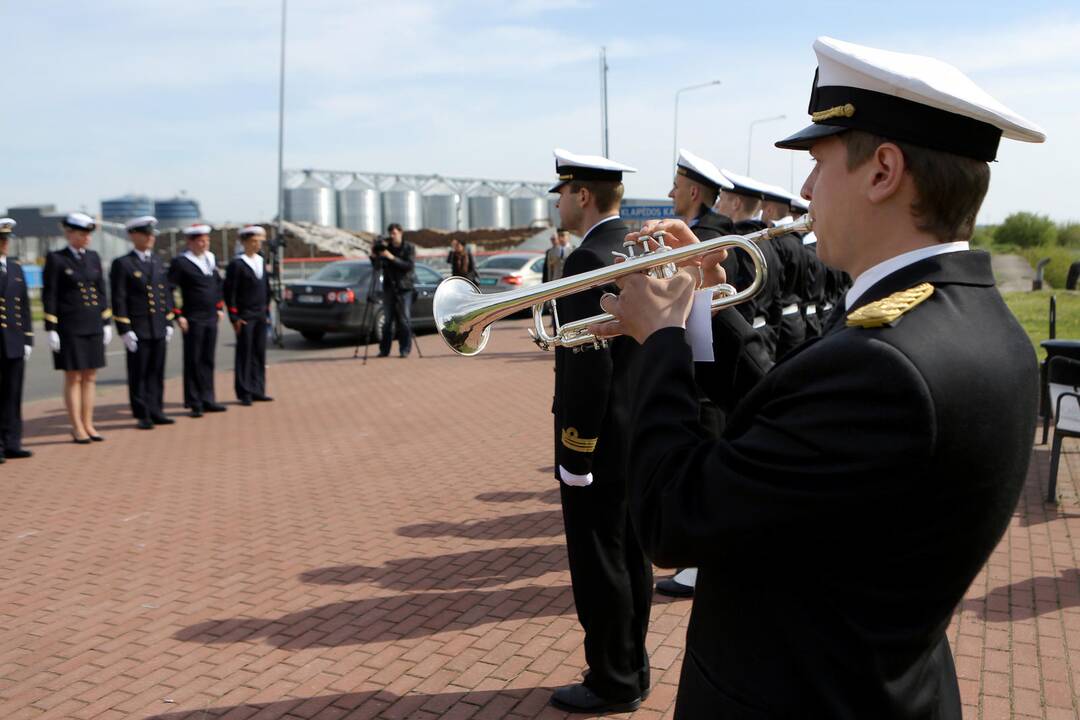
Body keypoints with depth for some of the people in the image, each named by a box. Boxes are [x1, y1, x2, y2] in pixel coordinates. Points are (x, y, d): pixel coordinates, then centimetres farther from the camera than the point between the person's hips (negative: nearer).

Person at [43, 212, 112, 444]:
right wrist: (51, 329, -11)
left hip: (94, 326, 5)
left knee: (90, 377, 8)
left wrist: (107, 323, 9)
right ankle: (77, 428, 7)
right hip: (70, 327, -5)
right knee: (73, 377, 1)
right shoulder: (55, 259, -5)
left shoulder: (93, 257, 10)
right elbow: (48, 296, -6)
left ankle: (88, 424, 15)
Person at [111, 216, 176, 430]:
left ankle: (156, 411, 16)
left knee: (156, 372, 9)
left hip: (159, 330, 5)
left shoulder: (158, 262, 13)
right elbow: (118, 300, -7)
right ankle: (142, 415, 8)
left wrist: (169, 323, 10)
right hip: (137, 330, -5)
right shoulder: (122, 264, -4)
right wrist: (124, 330, -12)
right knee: (138, 375, 1)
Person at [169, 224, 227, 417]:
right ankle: (194, 403, 6)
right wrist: (178, 316, -14)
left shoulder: (211, 259, 11)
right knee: (193, 361, 0)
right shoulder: (180, 263, -10)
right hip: (192, 320, -6)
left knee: (207, 360, 11)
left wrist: (219, 308, 16)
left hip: (211, 318, 6)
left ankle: (207, 400, 17)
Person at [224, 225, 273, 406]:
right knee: (244, 354, -2)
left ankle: (258, 390, 14)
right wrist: (234, 317, -13)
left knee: (259, 353, 8)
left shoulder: (262, 262, 13)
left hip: (261, 316, 6)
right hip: (245, 316, -6)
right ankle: (244, 393, 3)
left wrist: (266, 310, 14)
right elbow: (229, 292, -10)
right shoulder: (236, 264, -8)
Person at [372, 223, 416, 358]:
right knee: (387, 320, 3)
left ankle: (405, 350, -2)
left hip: (404, 288, -3)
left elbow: (409, 265, -14)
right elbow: (378, 266, 7)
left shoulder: (409, 248, 0)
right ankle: (384, 349, 6)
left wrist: (392, 258, -23)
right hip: (389, 287, 3)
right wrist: (374, 257, -13)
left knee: (404, 319, -5)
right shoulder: (386, 247, 9)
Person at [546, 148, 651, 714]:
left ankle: (613, 685, 16)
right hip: (639, 435, 10)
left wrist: (574, 455, -19)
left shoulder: (590, 260, -19)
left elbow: (591, 366, -23)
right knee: (631, 558, 17)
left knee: (600, 567, 3)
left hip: (599, 442, -10)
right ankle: (632, 670, 31)